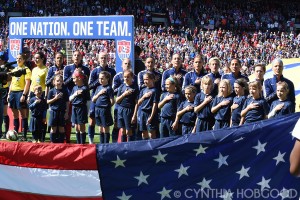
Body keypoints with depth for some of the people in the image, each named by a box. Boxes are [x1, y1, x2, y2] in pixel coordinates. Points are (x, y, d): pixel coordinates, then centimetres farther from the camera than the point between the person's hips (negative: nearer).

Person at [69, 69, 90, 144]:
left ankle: (82, 143, 6)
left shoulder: (85, 88, -9)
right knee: (76, 128, 10)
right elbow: (70, 99, 8)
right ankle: (78, 143, 18)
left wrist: (88, 112, -8)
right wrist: (75, 94, -11)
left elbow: (88, 101, -7)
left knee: (81, 128, 0)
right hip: (74, 108, 6)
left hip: (82, 108, -6)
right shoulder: (74, 88, 9)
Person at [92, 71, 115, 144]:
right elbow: (93, 99, 7)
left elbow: (112, 101, -12)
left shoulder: (108, 88, -9)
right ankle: (101, 144, 19)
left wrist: (107, 106, 1)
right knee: (101, 129, 13)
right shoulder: (98, 87, 10)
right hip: (97, 109, 7)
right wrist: (99, 93, -7)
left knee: (106, 129, 1)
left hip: (105, 110, -7)